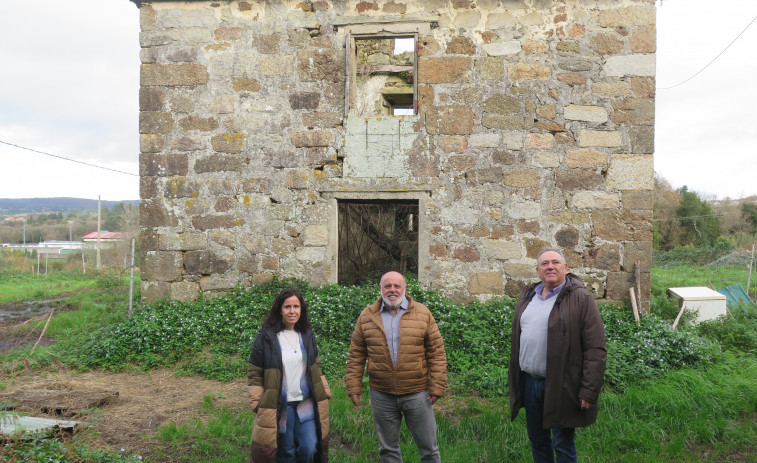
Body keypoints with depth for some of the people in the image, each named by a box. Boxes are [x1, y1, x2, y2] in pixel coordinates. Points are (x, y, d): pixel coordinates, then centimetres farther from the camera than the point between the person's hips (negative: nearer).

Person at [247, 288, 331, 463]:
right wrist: (258, 403, -7)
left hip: (307, 404, 4)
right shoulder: (266, 337, -8)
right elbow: (254, 373, -5)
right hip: (279, 407, -3)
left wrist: (325, 393, 10)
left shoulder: (307, 335, 6)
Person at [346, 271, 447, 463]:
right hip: (381, 395, 1)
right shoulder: (367, 316, 1)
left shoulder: (423, 313, -2)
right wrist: (354, 387, 0)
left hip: (417, 393, -1)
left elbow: (436, 352, -2)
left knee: (428, 447, 10)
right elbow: (356, 355, 4)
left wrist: (437, 387, -6)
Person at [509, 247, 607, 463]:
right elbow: (517, 340, 15)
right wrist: (514, 379, 13)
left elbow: (596, 349, -13)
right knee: (537, 440, 17)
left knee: (563, 444, 6)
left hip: (561, 386, -6)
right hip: (530, 382, 6)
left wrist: (589, 391, -17)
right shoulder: (527, 297, 9)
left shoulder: (580, 298, -10)